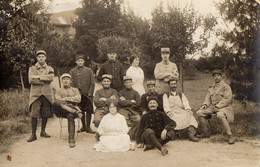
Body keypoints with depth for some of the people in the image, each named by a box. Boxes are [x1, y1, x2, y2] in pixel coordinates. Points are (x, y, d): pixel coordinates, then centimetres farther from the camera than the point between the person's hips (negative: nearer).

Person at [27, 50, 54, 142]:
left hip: (47, 94, 2)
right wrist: (45, 80, -8)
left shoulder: (50, 69, 13)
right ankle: (33, 134, 0)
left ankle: (43, 131, 23)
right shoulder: (32, 68, 9)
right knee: (34, 114, -7)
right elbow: (31, 80, -9)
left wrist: (38, 77, -12)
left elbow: (51, 77, -9)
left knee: (45, 114, 7)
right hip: (36, 94, -2)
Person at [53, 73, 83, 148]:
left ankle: (71, 139, -34)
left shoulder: (75, 90, 24)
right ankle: (76, 112, -39)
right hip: (62, 111, 0)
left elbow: (78, 99, 4)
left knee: (70, 116, -38)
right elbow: (58, 100, 1)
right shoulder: (58, 91, 22)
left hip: (73, 108, 0)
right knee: (55, 103, -35)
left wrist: (67, 98, -1)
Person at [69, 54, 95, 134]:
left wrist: (90, 93, -5)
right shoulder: (72, 71, 7)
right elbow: (72, 84, 4)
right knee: (81, 111, 7)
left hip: (87, 94, 0)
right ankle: (83, 126, 20)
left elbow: (92, 83, 4)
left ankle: (88, 127, 8)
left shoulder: (89, 70, 7)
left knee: (89, 111, -2)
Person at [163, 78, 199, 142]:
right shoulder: (166, 95, 18)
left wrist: (188, 109, -13)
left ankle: (191, 134, -41)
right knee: (173, 118, -36)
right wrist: (168, 112, -18)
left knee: (189, 115, -30)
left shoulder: (181, 94, 25)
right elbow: (166, 105, 3)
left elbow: (185, 103, 9)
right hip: (172, 112, -1)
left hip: (181, 111, 1)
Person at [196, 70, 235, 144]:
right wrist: (205, 104, -4)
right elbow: (208, 98, 18)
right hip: (213, 107, 7)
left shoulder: (226, 86, -2)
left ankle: (230, 136, -28)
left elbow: (227, 99, -13)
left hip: (223, 107, -7)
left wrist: (217, 106, -20)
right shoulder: (211, 88, 18)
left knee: (220, 115, -39)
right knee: (199, 113, -7)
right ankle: (205, 133, 6)